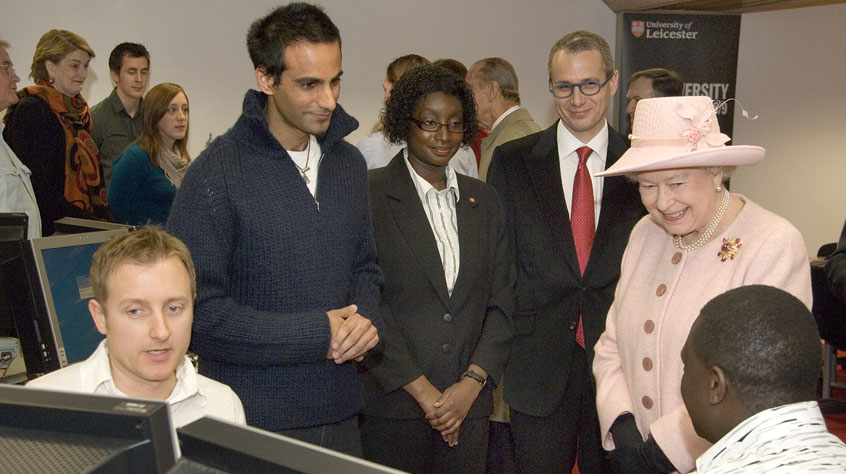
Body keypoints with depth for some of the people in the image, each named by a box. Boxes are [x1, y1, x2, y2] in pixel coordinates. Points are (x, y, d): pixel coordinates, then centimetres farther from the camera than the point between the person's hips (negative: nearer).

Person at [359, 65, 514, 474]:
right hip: (392, 404, -4)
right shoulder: (371, 194, -5)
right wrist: (422, 390, -11)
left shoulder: (484, 201, 11)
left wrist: (471, 383, -4)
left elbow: (500, 301, 9)